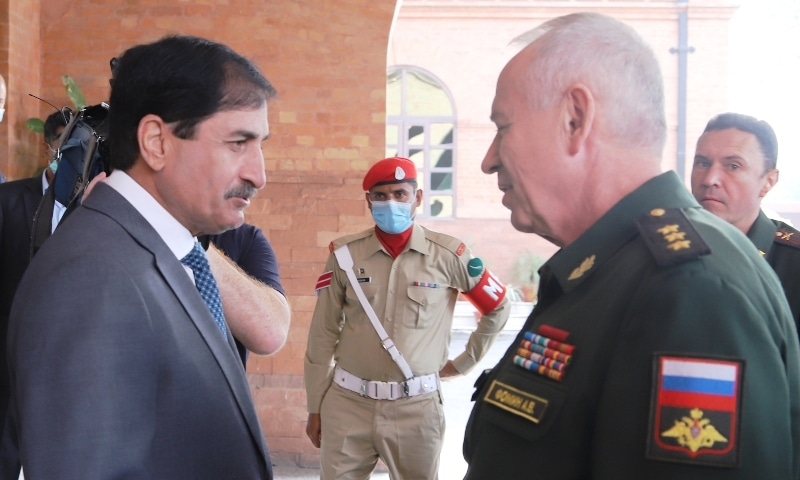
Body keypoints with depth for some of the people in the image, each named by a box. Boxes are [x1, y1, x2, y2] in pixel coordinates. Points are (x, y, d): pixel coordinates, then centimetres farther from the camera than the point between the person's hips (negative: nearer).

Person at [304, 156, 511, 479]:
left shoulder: (448, 255, -2)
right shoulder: (345, 255, 0)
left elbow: (497, 308, 11)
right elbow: (323, 335, 4)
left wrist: (465, 362, 12)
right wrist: (315, 407, 5)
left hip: (416, 407, 0)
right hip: (347, 403, 1)